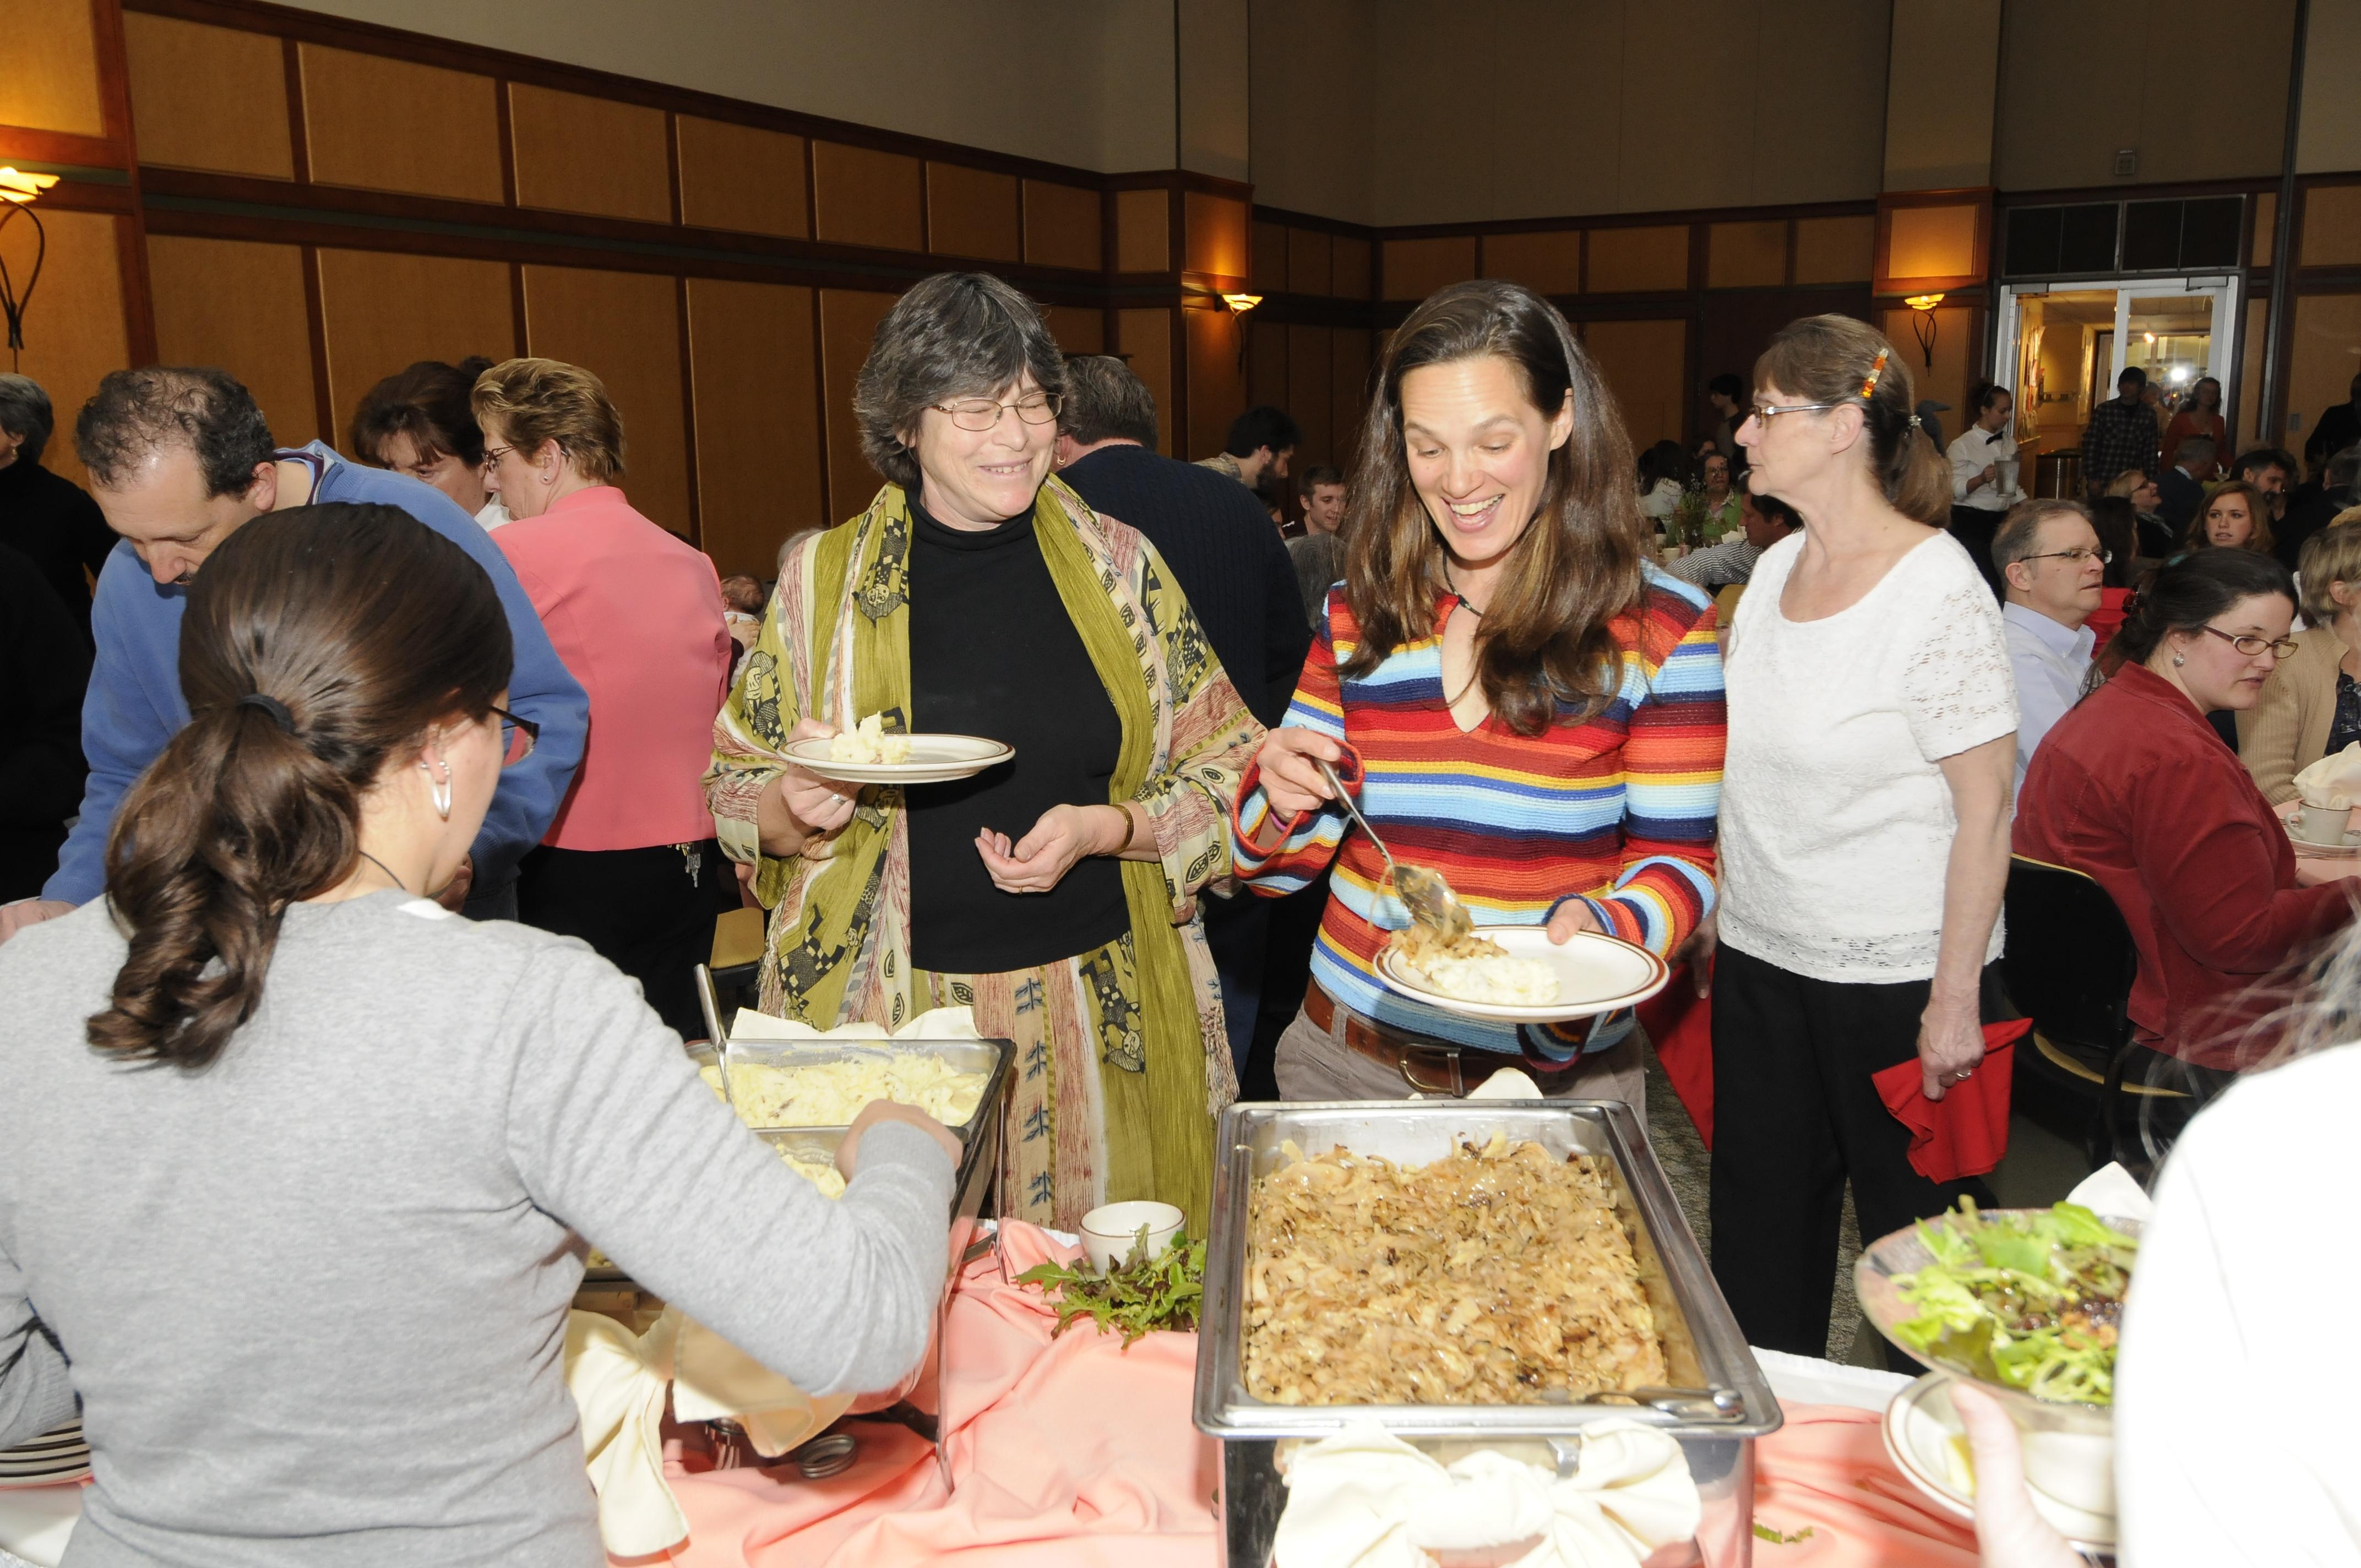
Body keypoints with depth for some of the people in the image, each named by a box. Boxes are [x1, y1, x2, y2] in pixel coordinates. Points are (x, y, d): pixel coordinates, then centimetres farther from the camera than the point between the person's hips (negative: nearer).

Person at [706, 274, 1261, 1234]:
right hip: (882, 1011, 0)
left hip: (1101, 1008, 1)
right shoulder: (823, 580, 3)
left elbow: (1224, 770, 6)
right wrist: (799, 808, -13)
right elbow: (736, 796, 9)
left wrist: (1105, 828, -11)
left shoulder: (1119, 565, 3)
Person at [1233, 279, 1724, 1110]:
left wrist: (1599, 927, -24)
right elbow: (1281, 866, 3)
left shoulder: (1661, 625, -8)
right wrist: (1281, 802, -19)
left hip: (1554, 1073, -2)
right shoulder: (1358, 616, 0)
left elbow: (1677, 862, -4)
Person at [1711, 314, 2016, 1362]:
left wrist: (1955, 1000, -15)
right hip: (1760, 961, 7)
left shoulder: (1938, 590, -15)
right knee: (1759, 1232, 15)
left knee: (1915, 1237, 10)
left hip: (1897, 979, -6)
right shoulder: (1775, 569, 6)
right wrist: (1712, 920, 12)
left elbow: (1985, 810, -14)